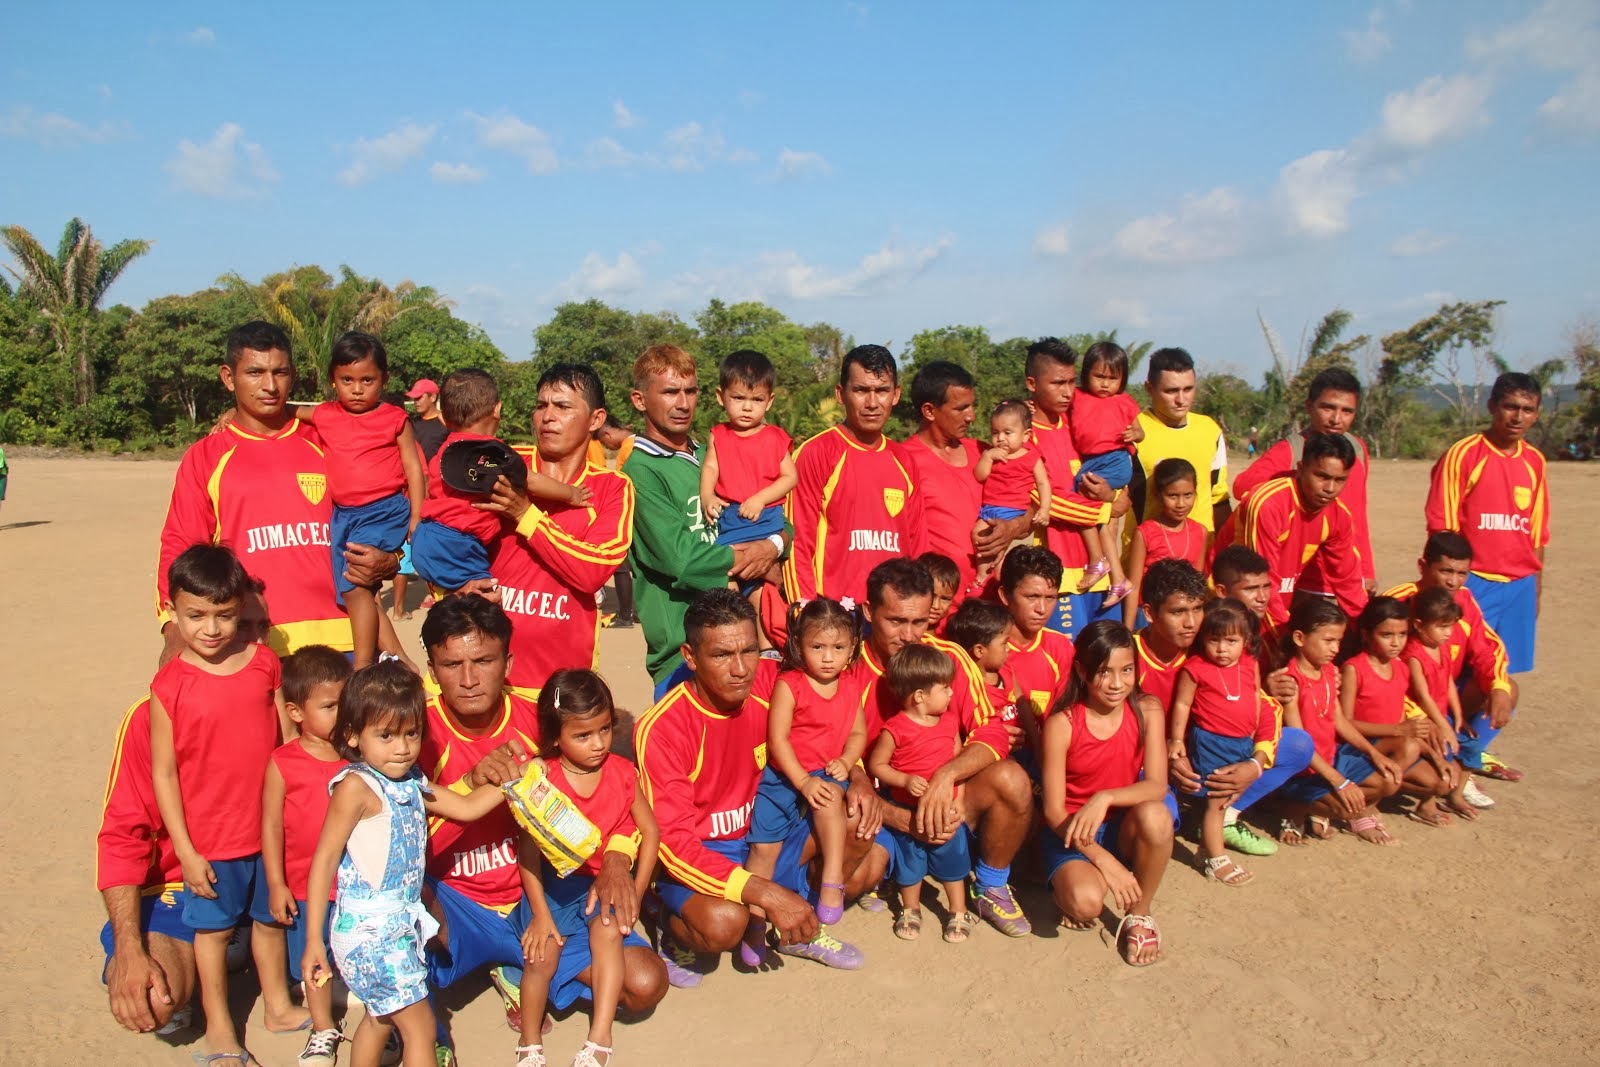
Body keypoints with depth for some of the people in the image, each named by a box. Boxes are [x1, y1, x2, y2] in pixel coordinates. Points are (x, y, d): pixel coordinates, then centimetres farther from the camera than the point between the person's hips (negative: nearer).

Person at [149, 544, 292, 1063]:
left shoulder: (264, 662, -6)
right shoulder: (170, 685, -13)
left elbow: (289, 738, 1)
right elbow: (163, 772, -9)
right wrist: (185, 850, -9)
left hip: (271, 826, 3)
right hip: (210, 836, -3)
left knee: (269, 918, 20)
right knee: (213, 927, 15)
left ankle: (279, 1006, 40)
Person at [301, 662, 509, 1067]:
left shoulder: (413, 783, 9)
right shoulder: (356, 786, -15)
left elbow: (467, 807, 18)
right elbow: (324, 861, -14)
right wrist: (313, 941, -13)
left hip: (400, 924, 8)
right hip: (368, 928, -8)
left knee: (380, 1018, 22)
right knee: (419, 1023, -3)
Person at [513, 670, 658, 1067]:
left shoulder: (622, 772, -4)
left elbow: (650, 832, 2)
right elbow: (528, 849, -10)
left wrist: (635, 893, -5)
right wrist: (541, 914, -15)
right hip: (555, 886, -1)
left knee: (606, 928, -26)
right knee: (543, 950, -21)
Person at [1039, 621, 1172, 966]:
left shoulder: (1146, 712, -8)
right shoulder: (1061, 724, -16)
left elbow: (1157, 786, -18)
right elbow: (1053, 810, -15)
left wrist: (1105, 798, -35)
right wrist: (1104, 861, -22)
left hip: (1124, 827, 3)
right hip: (1071, 832, -3)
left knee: (1155, 815, -32)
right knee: (1085, 901, -32)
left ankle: (1139, 915, -6)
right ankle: (1067, 883, 8)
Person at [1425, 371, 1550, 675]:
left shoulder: (1535, 462, 11)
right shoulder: (1462, 455, -6)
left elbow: (1537, 535, 15)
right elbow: (1441, 529, -6)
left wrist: (1536, 594, 16)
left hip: (1520, 586, 5)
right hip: (1474, 583, -5)